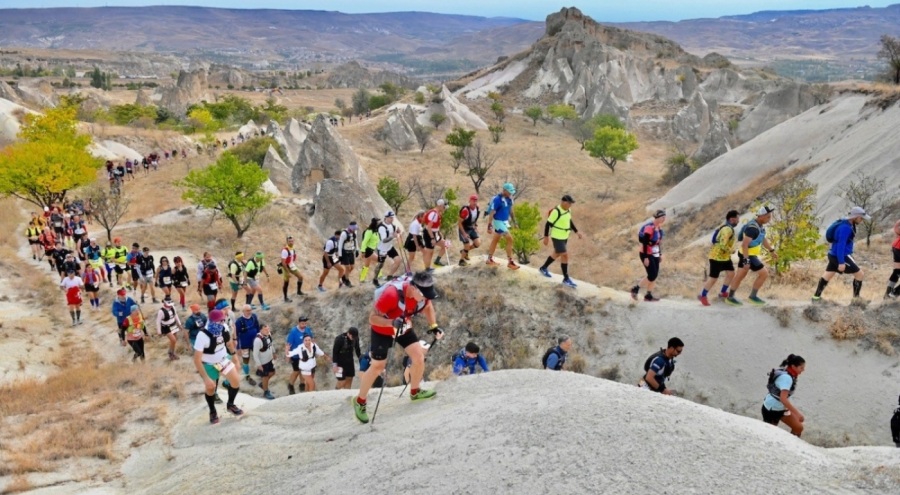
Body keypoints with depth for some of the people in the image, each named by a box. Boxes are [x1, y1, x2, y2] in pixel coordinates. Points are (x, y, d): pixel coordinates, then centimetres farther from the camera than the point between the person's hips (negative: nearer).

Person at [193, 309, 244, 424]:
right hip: (209, 365, -4)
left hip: (224, 359, 4)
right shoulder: (203, 335, -35)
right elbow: (197, 360, -33)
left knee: (236, 381, -1)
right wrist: (206, 378, -34)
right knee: (210, 388, 7)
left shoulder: (224, 329, -19)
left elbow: (229, 342, 5)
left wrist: (233, 356, 16)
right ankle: (212, 412, 36)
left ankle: (230, 405, 26)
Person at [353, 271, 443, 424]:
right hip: (382, 329, -5)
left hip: (404, 327, 5)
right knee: (377, 367, -1)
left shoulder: (422, 292, -22)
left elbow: (428, 306, 3)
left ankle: (415, 392, 26)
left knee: (419, 357, 0)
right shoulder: (392, 294, -41)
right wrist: (393, 323, -48)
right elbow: (373, 317, -33)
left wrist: (433, 326, -9)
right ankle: (360, 402, 19)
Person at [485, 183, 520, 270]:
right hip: (499, 222, -8)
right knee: (510, 239, -11)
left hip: (505, 222, 8)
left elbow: (510, 210, 16)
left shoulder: (509, 198, 2)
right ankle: (510, 262, -5)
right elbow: (491, 213, -21)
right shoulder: (497, 199, -22)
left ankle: (490, 259, 28)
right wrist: (489, 226, -24)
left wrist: (514, 221, 19)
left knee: (495, 240, 17)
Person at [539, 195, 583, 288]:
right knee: (565, 255, -10)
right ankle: (566, 279, -2)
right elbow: (548, 224, -17)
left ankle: (544, 268, 43)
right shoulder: (556, 212, -23)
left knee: (557, 254, 22)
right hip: (557, 237, -9)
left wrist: (576, 231, 12)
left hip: (564, 237, 9)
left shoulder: (568, 210, 1)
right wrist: (546, 237, -15)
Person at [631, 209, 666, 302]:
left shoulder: (659, 227, 7)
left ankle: (649, 295, 13)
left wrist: (660, 254, 18)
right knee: (652, 276, -9)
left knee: (655, 275, 5)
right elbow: (645, 243, -21)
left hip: (655, 255, 8)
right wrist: (646, 257, -21)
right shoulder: (649, 227, -21)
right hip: (647, 255, -8)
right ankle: (635, 289, 8)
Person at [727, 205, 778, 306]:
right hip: (748, 256, -10)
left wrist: (772, 251, 27)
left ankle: (730, 297, 25)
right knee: (764, 274, -3)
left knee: (740, 276, 16)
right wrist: (746, 261, -30)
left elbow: (763, 239, 22)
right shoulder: (752, 227, -27)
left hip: (748, 255, 10)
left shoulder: (759, 225, 4)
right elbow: (744, 244, -29)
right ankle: (753, 296, 8)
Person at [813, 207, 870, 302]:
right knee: (859, 273, -1)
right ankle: (856, 298, 6)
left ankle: (816, 297, 21)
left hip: (834, 254, 10)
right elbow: (841, 245, -26)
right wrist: (841, 262, -27)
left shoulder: (847, 224, 8)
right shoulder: (845, 227, -22)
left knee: (827, 275, 15)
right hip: (840, 256, -10)